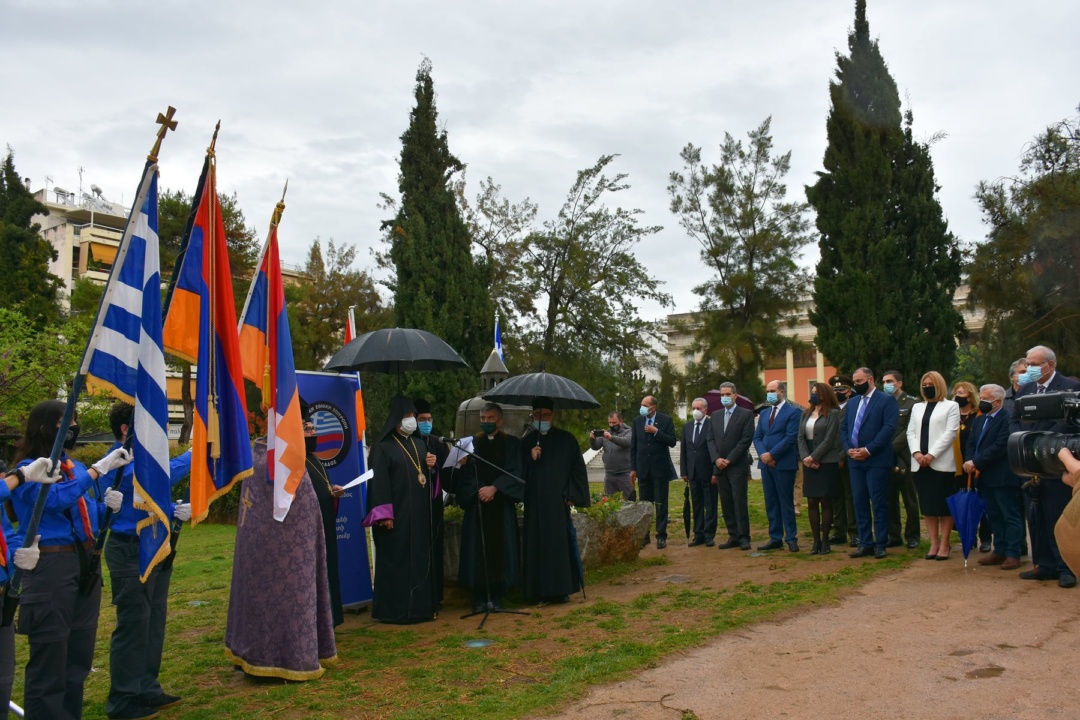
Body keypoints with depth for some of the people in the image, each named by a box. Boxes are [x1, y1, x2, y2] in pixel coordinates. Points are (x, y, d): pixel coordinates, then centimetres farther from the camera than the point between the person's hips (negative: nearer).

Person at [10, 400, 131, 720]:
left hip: (85, 563, 8)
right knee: (50, 656, 0)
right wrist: (99, 468, -24)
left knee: (79, 653, 16)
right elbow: (56, 500, -26)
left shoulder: (76, 468, 12)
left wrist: (109, 505, -3)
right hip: (50, 565, -7)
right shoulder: (28, 470, -8)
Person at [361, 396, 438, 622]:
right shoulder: (383, 447, -6)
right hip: (397, 513, -7)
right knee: (397, 559, -3)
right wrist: (385, 514, -19)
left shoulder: (419, 444, 15)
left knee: (420, 559, 8)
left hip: (420, 512, 7)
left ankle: (420, 606, 16)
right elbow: (379, 481, -13)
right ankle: (395, 610, 4)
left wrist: (431, 466, 0)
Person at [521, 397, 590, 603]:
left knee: (561, 543, -2)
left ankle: (561, 589, 6)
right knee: (538, 544, 1)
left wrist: (572, 495, -5)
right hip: (535, 502, 2)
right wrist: (530, 458, -11)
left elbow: (578, 468, 3)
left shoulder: (566, 439, 3)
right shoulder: (527, 442, 9)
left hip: (558, 501, -2)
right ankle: (542, 590, 8)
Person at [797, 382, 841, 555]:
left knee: (825, 502, 0)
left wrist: (813, 457, -14)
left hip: (826, 463, -5)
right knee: (811, 502, 4)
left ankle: (825, 541, 7)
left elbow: (829, 440, -11)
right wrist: (805, 457, -7)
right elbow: (801, 437, 7)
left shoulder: (833, 413, -4)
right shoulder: (805, 414, 13)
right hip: (809, 463, 5)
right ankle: (816, 540, 9)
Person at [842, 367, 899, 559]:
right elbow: (844, 428, 15)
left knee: (879, 503, -1)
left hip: (877, 461, -6)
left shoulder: (887, 400, -3)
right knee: (859, 502, 7)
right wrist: (848, 449, -3)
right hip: (855, 460, 6)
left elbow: (889, 428, -13)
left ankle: (880, 544, 8)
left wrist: (868, 450, -17)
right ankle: (865, 543, 14)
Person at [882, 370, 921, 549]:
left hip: (904, 458, -4)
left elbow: (909, 431, -11)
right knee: (890, 500, 8)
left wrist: (891, 448, -17)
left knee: (910, 500, 7)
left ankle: (912, 536, 16)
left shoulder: (911, 403, -3)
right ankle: (894, 535, 16)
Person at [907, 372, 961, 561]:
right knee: (927, 505, 6)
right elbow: (910, 432, 10)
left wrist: (931, 455, -16)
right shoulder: (917, 407, 17)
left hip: (941, 463, -5)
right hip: (920, 463, 5)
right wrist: (916, 453, -8)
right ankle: (934, 543, 11)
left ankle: (944, 544, 6)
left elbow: (950, 433, -8)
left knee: (944, 504, -1)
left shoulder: (951, 406, 2)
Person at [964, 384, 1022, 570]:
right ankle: (999, 551, 23)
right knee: (994, 516, 15)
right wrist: (970, 461, -8)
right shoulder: (979, 420, 15)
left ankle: (1013, 554, 6)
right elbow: (971, 443, 11)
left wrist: (976, 462, -18)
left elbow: (1000, 446, -21)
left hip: (1003, 477, -9)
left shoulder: (1007, 419, -14)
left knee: (1011, 516, 1)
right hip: (986, 478, 9)